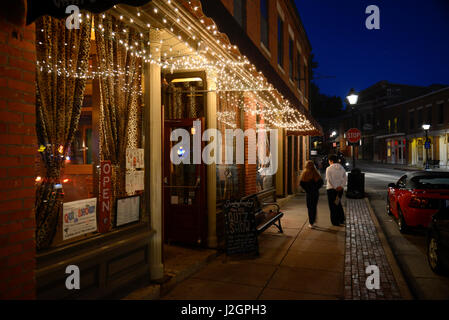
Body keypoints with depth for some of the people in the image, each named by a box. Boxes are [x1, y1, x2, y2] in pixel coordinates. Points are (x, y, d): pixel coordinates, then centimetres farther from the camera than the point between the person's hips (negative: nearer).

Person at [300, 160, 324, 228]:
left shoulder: (304, 173, -5)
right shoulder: (316, 173, -3)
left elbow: (301, 183, -11)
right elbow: (321, 182, -8)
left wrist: (306, 189, 0)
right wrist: (316, 188, 3)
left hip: (308, 193, -1)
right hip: (315, 192, 1)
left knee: (309, 207, 7)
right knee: (314, 207, 16)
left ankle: (311, 223, 5)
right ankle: (313, 220, 17)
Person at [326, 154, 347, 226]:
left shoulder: (329, 168, -10)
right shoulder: (342, 168, 7)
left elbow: (329, 179, -19)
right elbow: (345, 179, 0)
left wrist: (335, 187, -15)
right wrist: (341, 186, -10)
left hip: (331, 189, -5)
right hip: (340, 189, 5)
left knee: (333, 205, 5)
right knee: (338, 203, 23)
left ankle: (335, 222, 9)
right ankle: (341, 219, 26)